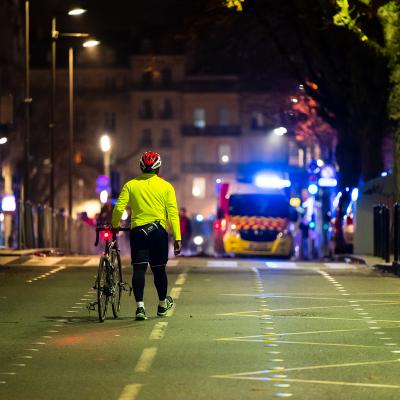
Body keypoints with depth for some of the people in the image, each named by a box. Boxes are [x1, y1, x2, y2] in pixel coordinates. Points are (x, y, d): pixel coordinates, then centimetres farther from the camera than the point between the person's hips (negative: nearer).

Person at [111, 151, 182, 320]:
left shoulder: (130, 185, 4)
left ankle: (140, 306, -14)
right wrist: (177, 238, -2)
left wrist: (114, 225, 11)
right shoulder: (166, 186, 3)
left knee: (139, 269, -3)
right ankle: (163, 305, 29)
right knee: (159, 269, 12)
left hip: (137, 230, 0)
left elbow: (119, 208, -5)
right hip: (159, 230, 0)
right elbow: (173, 213, -2)